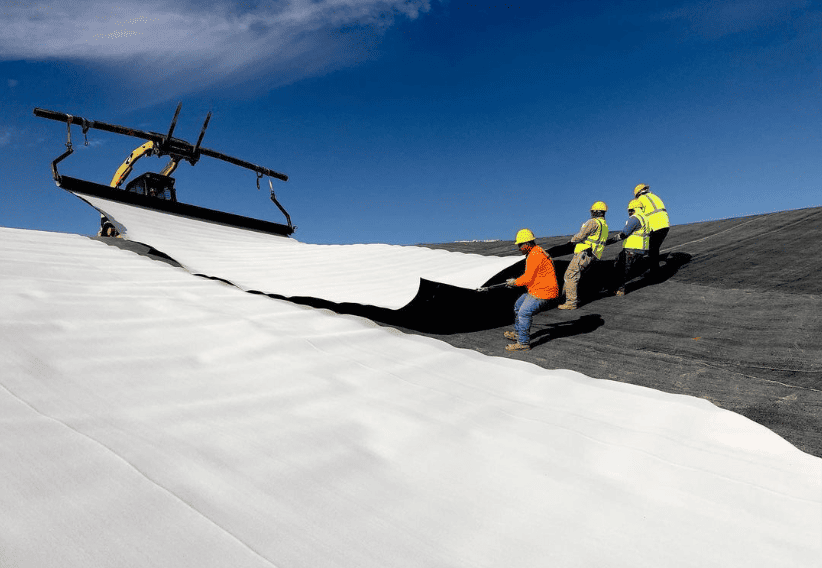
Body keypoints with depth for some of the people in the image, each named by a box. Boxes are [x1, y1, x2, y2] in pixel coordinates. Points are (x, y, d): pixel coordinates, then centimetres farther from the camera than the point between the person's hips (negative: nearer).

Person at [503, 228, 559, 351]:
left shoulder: (535, 256, -22)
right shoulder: (535, 252, 12)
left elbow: (528, 278, -22)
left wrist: (515, 282, -7)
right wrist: (516, 280, 10)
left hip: (543, 292, -11)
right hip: (535, 290, 11)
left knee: (524, 313, -12)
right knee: (518, 305, 20)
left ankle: (523, 342, -3)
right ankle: (518, 333, 33)